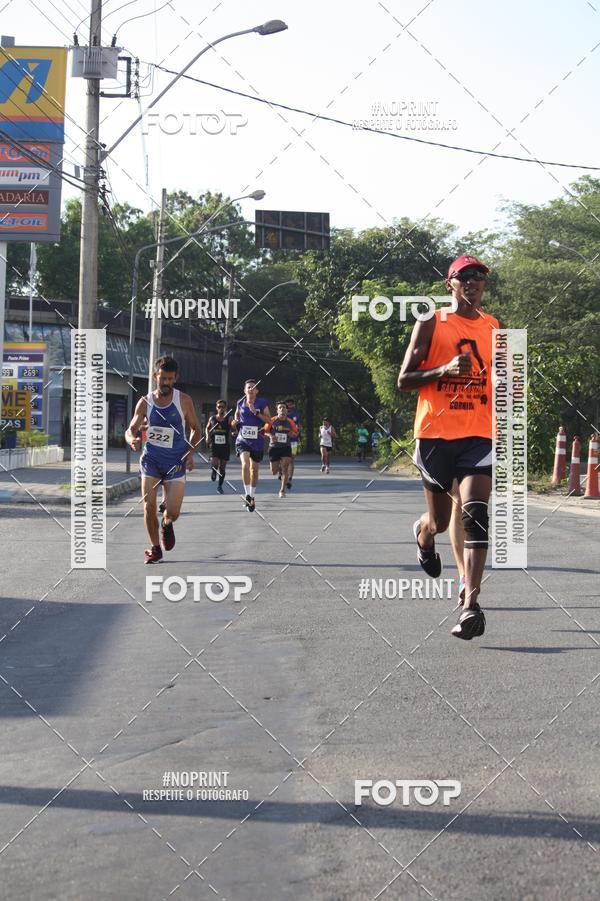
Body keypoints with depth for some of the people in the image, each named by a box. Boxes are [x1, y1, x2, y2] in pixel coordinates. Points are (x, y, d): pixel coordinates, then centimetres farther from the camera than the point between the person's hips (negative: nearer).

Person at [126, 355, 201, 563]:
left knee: (173, 513, -4)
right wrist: (132, 440, -21)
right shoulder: (145, 402, -3)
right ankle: (155, 549, 10)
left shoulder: (184, 401, -5)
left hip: (176, 461, -1)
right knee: (149, 506, -9)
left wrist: (190, 453, -9)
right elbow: (131, 430, 3)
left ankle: (166, 524, 35)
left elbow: (196, 429, 4)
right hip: (151, 458, 1)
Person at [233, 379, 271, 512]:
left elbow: (269, 420, -9)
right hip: (242, 440, 0)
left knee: (254, 470, 12)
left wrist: (256, 412, -20)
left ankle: (252, 497, 30)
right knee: (245, 464, -25)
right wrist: (236, 422, 3)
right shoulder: (240, 403, 4)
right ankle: (247, 495, -20)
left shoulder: (262, 403, -3)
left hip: (257, 441, 0)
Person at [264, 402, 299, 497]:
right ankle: (279, 469, 46)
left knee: (285, 468, -16)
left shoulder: (290, 422, 1)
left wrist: (292, 434, -9)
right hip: (274, 447, 0)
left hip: (286, 447, 0)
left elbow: (295, 433, 14)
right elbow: (265, 431, 4)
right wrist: (270, 435, -16)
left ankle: (282, 490, -6)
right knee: (274, 472, 6)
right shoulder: (272, 421, -5)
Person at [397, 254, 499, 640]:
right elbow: (404, 380, -2)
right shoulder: (431, 324, 0)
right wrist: (444, 370, -18)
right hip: (435, 433, -1)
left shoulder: (493, 327, 11)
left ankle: (471, 604, -20)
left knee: (476, 515, -15)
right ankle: (423, 535, 49)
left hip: (478, 434, 2)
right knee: (440, 518, 10)